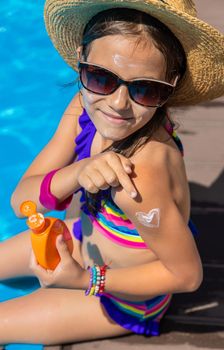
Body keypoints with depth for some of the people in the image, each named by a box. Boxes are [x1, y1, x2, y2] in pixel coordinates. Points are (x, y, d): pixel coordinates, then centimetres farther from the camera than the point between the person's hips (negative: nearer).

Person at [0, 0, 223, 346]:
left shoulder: (141, 170, -41)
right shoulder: (85, 105, -22)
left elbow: (188, 274, -28)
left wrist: (84, 279, -30)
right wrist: (78, 172, -39)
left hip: (124, 300, -6)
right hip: (89, 237, 6)